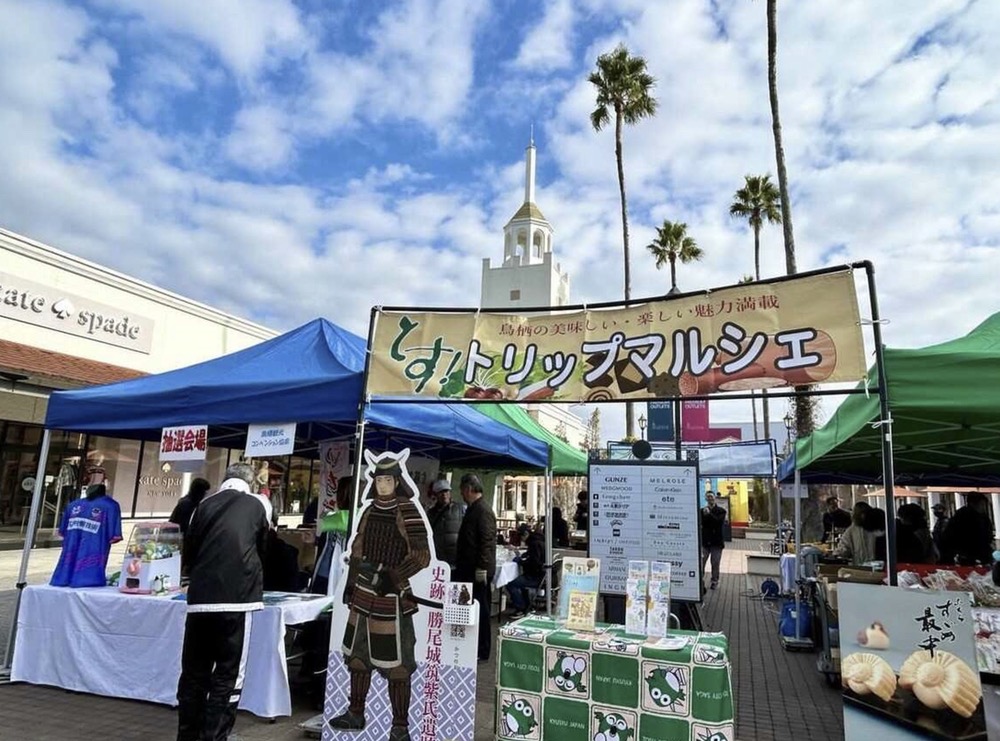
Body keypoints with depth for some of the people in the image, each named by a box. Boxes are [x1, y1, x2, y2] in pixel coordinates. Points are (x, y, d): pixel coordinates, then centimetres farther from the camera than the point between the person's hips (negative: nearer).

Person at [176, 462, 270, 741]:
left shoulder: (206, 504, 9)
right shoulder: (255, 506, 4)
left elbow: (188, 552, 16)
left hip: (200, 599, 4)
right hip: (236, 598, -3)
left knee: (193, 673, 16)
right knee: (227, 677, 4)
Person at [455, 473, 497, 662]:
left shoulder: (483, 511, -17)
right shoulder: (473, 509, 13)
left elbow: (487, 542, -22)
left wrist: (482, 568, -22)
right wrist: (461, 566, 22)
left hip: (478, 571, -10)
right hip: (468, 569, 10)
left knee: (480, 610, 1)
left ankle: (482, 652, 13)